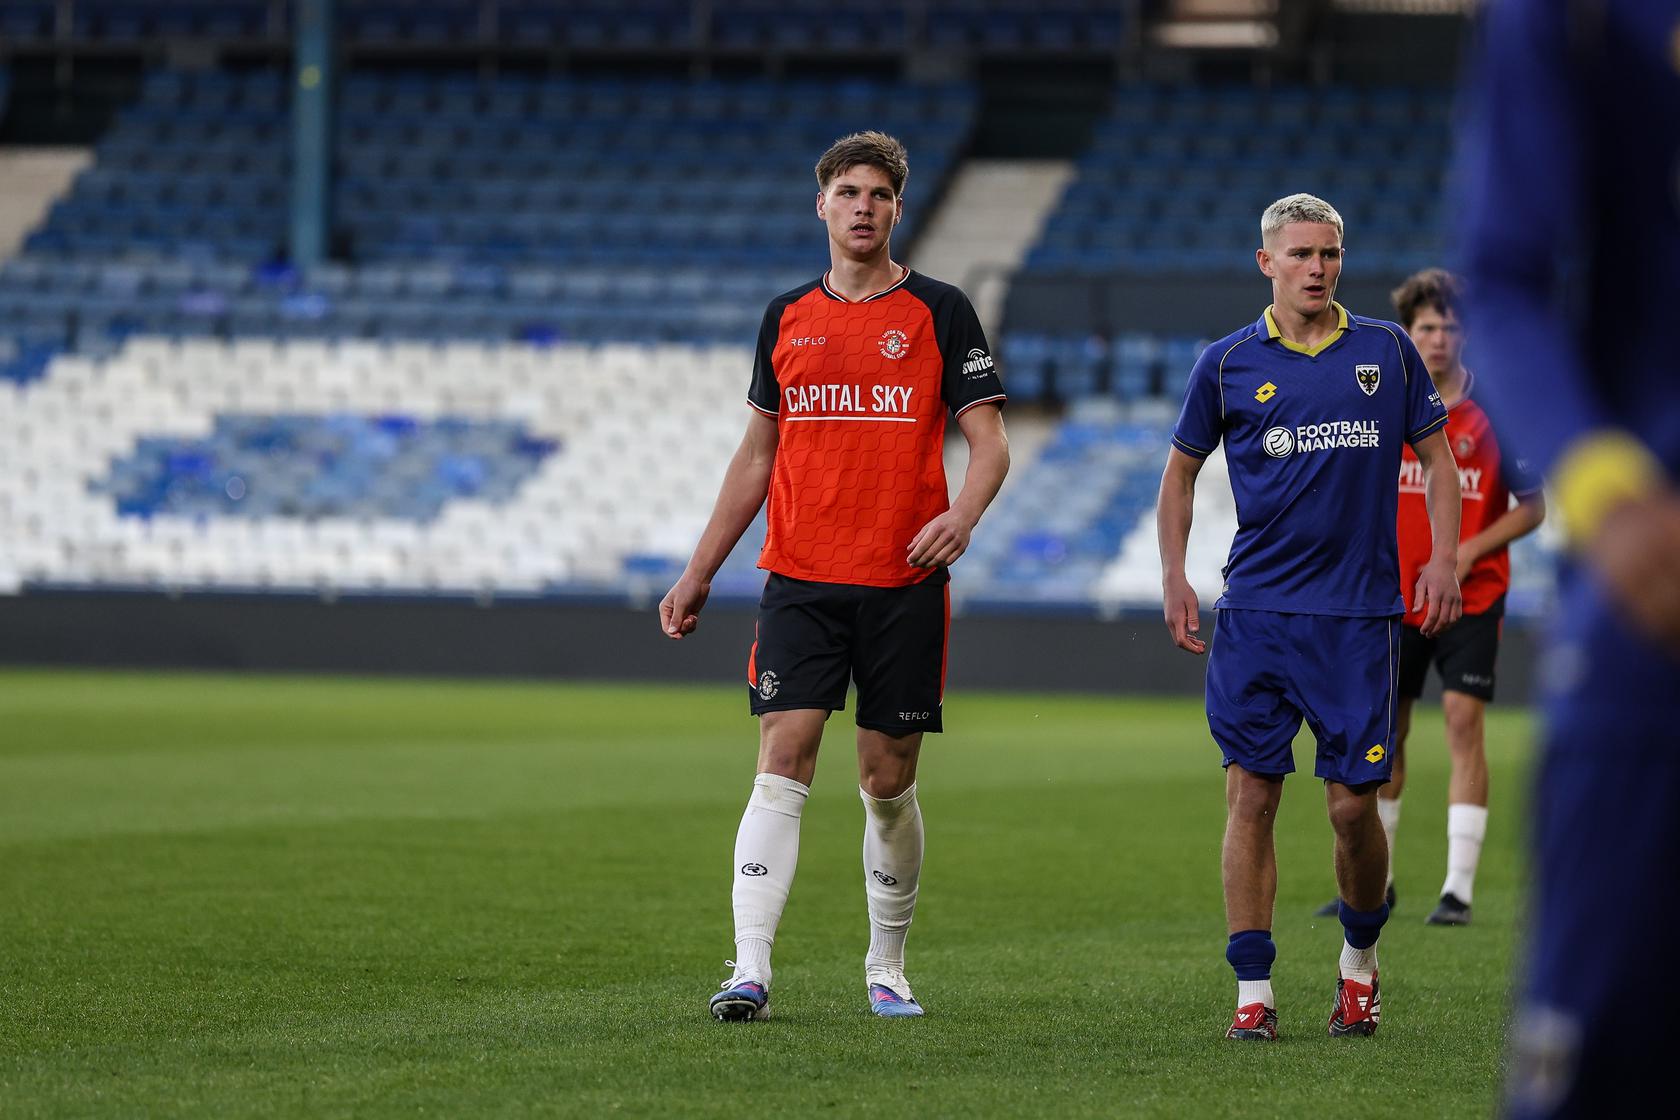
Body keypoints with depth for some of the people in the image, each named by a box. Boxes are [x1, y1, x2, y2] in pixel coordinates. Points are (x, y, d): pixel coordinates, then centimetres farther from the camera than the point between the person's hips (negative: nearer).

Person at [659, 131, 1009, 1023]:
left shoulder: (939, 312, 2)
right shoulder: (787, 317, 11)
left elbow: (989, 443, -1)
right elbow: (757, 454, 17)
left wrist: (962, 515, -22)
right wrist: (699, 573, 15)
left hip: (904, 582, -1)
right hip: (800, 580, 1)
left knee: (889, 781, 5)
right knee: (783, 764, -9)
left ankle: (887, 967, 20)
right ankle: (749, 971, -15)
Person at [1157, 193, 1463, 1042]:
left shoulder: (1387, 351, 6)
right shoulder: (1227, 364, 4)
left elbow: (1437, 459, 12)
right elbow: (1181, 470, 14)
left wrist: (1443, 559, 0)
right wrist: (1173, 578, 5)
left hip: (1359, 610, 0)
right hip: (1255, 612, 0)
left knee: (1353, 802, -1)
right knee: (1251, 794, -4)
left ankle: (1360, 958, 24)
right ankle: (1253, 992, 0)